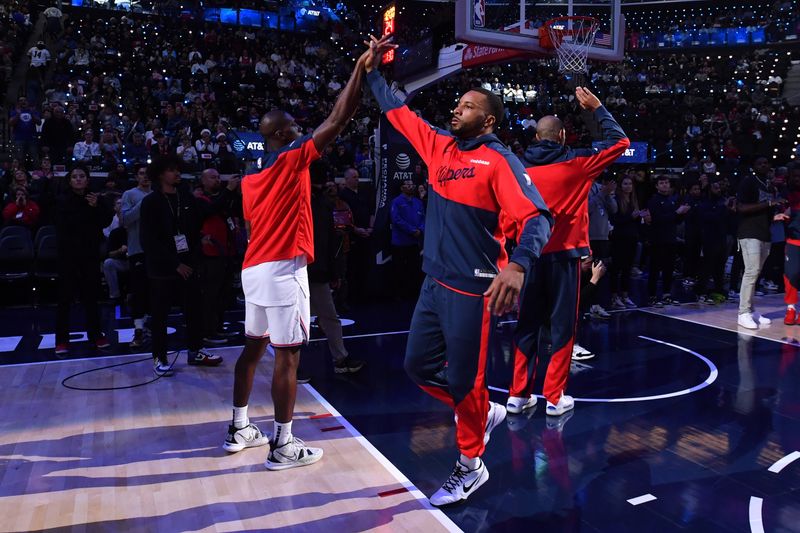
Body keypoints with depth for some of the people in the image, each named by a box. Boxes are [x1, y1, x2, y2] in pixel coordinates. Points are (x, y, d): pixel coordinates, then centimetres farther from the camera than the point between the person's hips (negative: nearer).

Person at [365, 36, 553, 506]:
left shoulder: (500, 160, -12)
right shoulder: (440, 146, 8)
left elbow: (538, 217, -22)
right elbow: (398, 112, 22)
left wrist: (518, 265, -40)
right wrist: (374, 70, 20)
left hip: (471, 289, -7)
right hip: (435, 282, 8)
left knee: (464, 381, 4)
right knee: (418, 365, 16)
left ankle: (471, 467, 27)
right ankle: (485, 412, 38)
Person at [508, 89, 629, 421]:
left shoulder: (520, 168, 5)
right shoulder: (576, 162, -3)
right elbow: (620, 142, 7)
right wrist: (597, 108, 15)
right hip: (564, 254, -3)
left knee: (528, 324, 10)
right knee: (562, 325, 5)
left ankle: (518, 394, 14)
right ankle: (554, 397, 9)